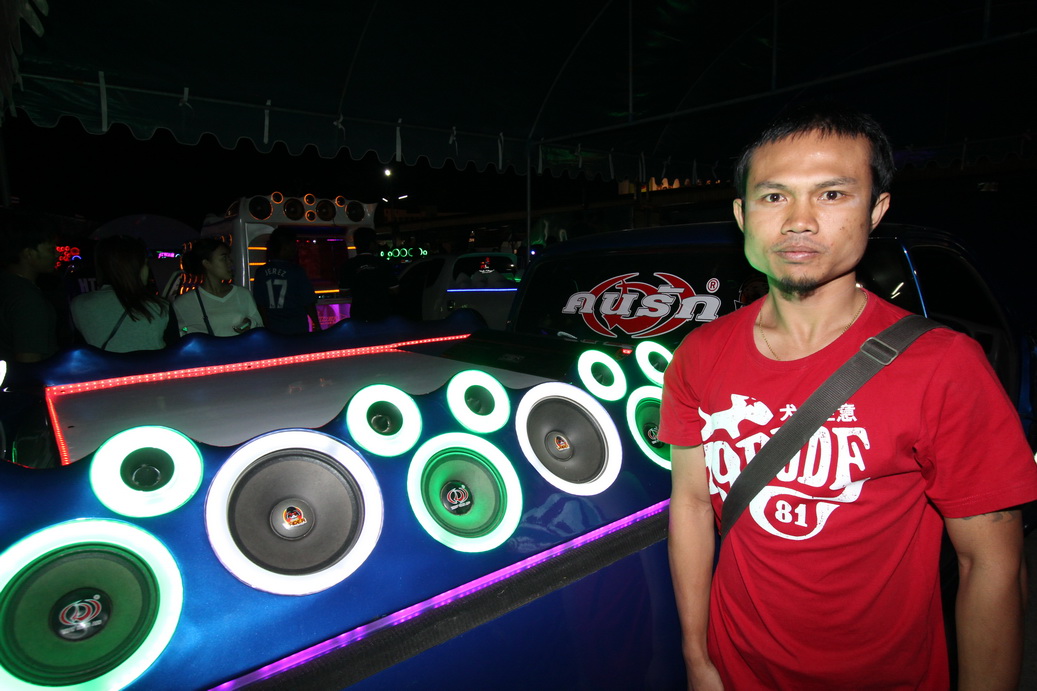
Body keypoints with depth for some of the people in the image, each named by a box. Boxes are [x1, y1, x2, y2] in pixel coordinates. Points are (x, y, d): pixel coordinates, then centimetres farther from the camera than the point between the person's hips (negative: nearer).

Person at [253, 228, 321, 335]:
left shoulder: (261, 272, -1)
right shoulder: (296, 271, -11)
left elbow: (260, 304, 2)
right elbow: (309, 303, -8)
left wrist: (268, 326, 12)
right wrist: (317, 325, 5)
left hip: (271, 330, 4)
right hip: (296, 330, -3)